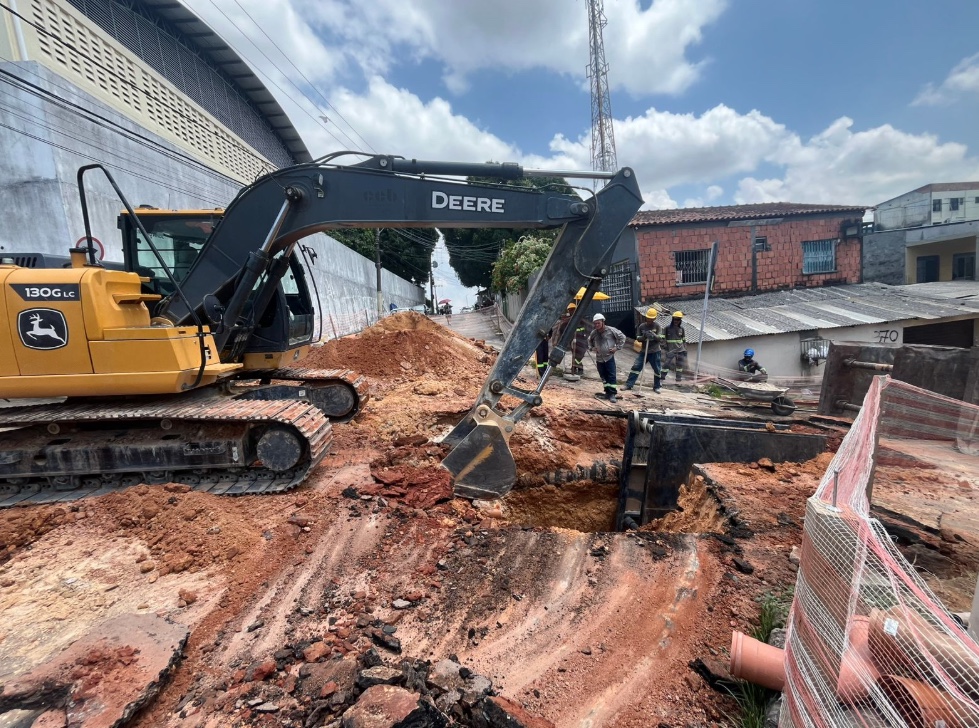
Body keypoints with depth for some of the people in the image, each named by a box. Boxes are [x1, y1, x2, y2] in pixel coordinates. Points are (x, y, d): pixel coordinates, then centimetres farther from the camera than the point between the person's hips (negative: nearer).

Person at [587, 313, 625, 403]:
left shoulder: (611, 330, -10)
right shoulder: (593, 333, 2)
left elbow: (622, 337, -2)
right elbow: (589, 340, 25)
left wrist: (617, 347, -6)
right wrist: (591, 347, 8)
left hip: (609, 357, -4)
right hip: (599, 358, 5)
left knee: (611, 376, -7)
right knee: (603, 376, 11)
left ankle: (612, 394, -4)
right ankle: (608, 392, 22)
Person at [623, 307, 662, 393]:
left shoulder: (658, 326, -2)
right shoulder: (642, 326, 2)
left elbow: (660, 337, -13)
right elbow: (638, 338, 2)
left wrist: (653, 335, -33)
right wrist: (643, 337, -19)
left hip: (655, 352, -1)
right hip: (643, 351, 1)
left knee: (657, 370, 5)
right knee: (636, 367, -5)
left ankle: (656, 387, 21)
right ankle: (629, 385, 0)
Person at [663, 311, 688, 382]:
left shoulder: (681, 328, 6)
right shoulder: (668, 328, -3)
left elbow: (684, 340, 14)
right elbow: (663, 338, 0)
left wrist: (685, 349, 11)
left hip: (680, 349, 4)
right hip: (671, 349, -4)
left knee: (680, 364, 8)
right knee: (667, 363, -10)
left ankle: (678, 377, 18)